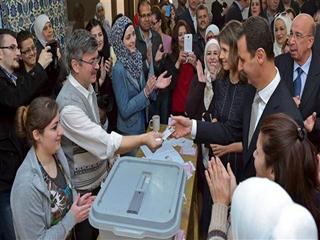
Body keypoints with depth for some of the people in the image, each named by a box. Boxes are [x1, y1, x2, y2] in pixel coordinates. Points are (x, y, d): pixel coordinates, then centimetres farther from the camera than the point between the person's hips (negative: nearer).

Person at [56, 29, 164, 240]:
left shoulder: (88, 87, -1)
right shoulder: (69, 105, -30)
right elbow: (106, 143, -29)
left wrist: (109, 160, 14)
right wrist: (143, 139, -27)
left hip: (101, 175, 8)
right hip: (84, 186, -8)